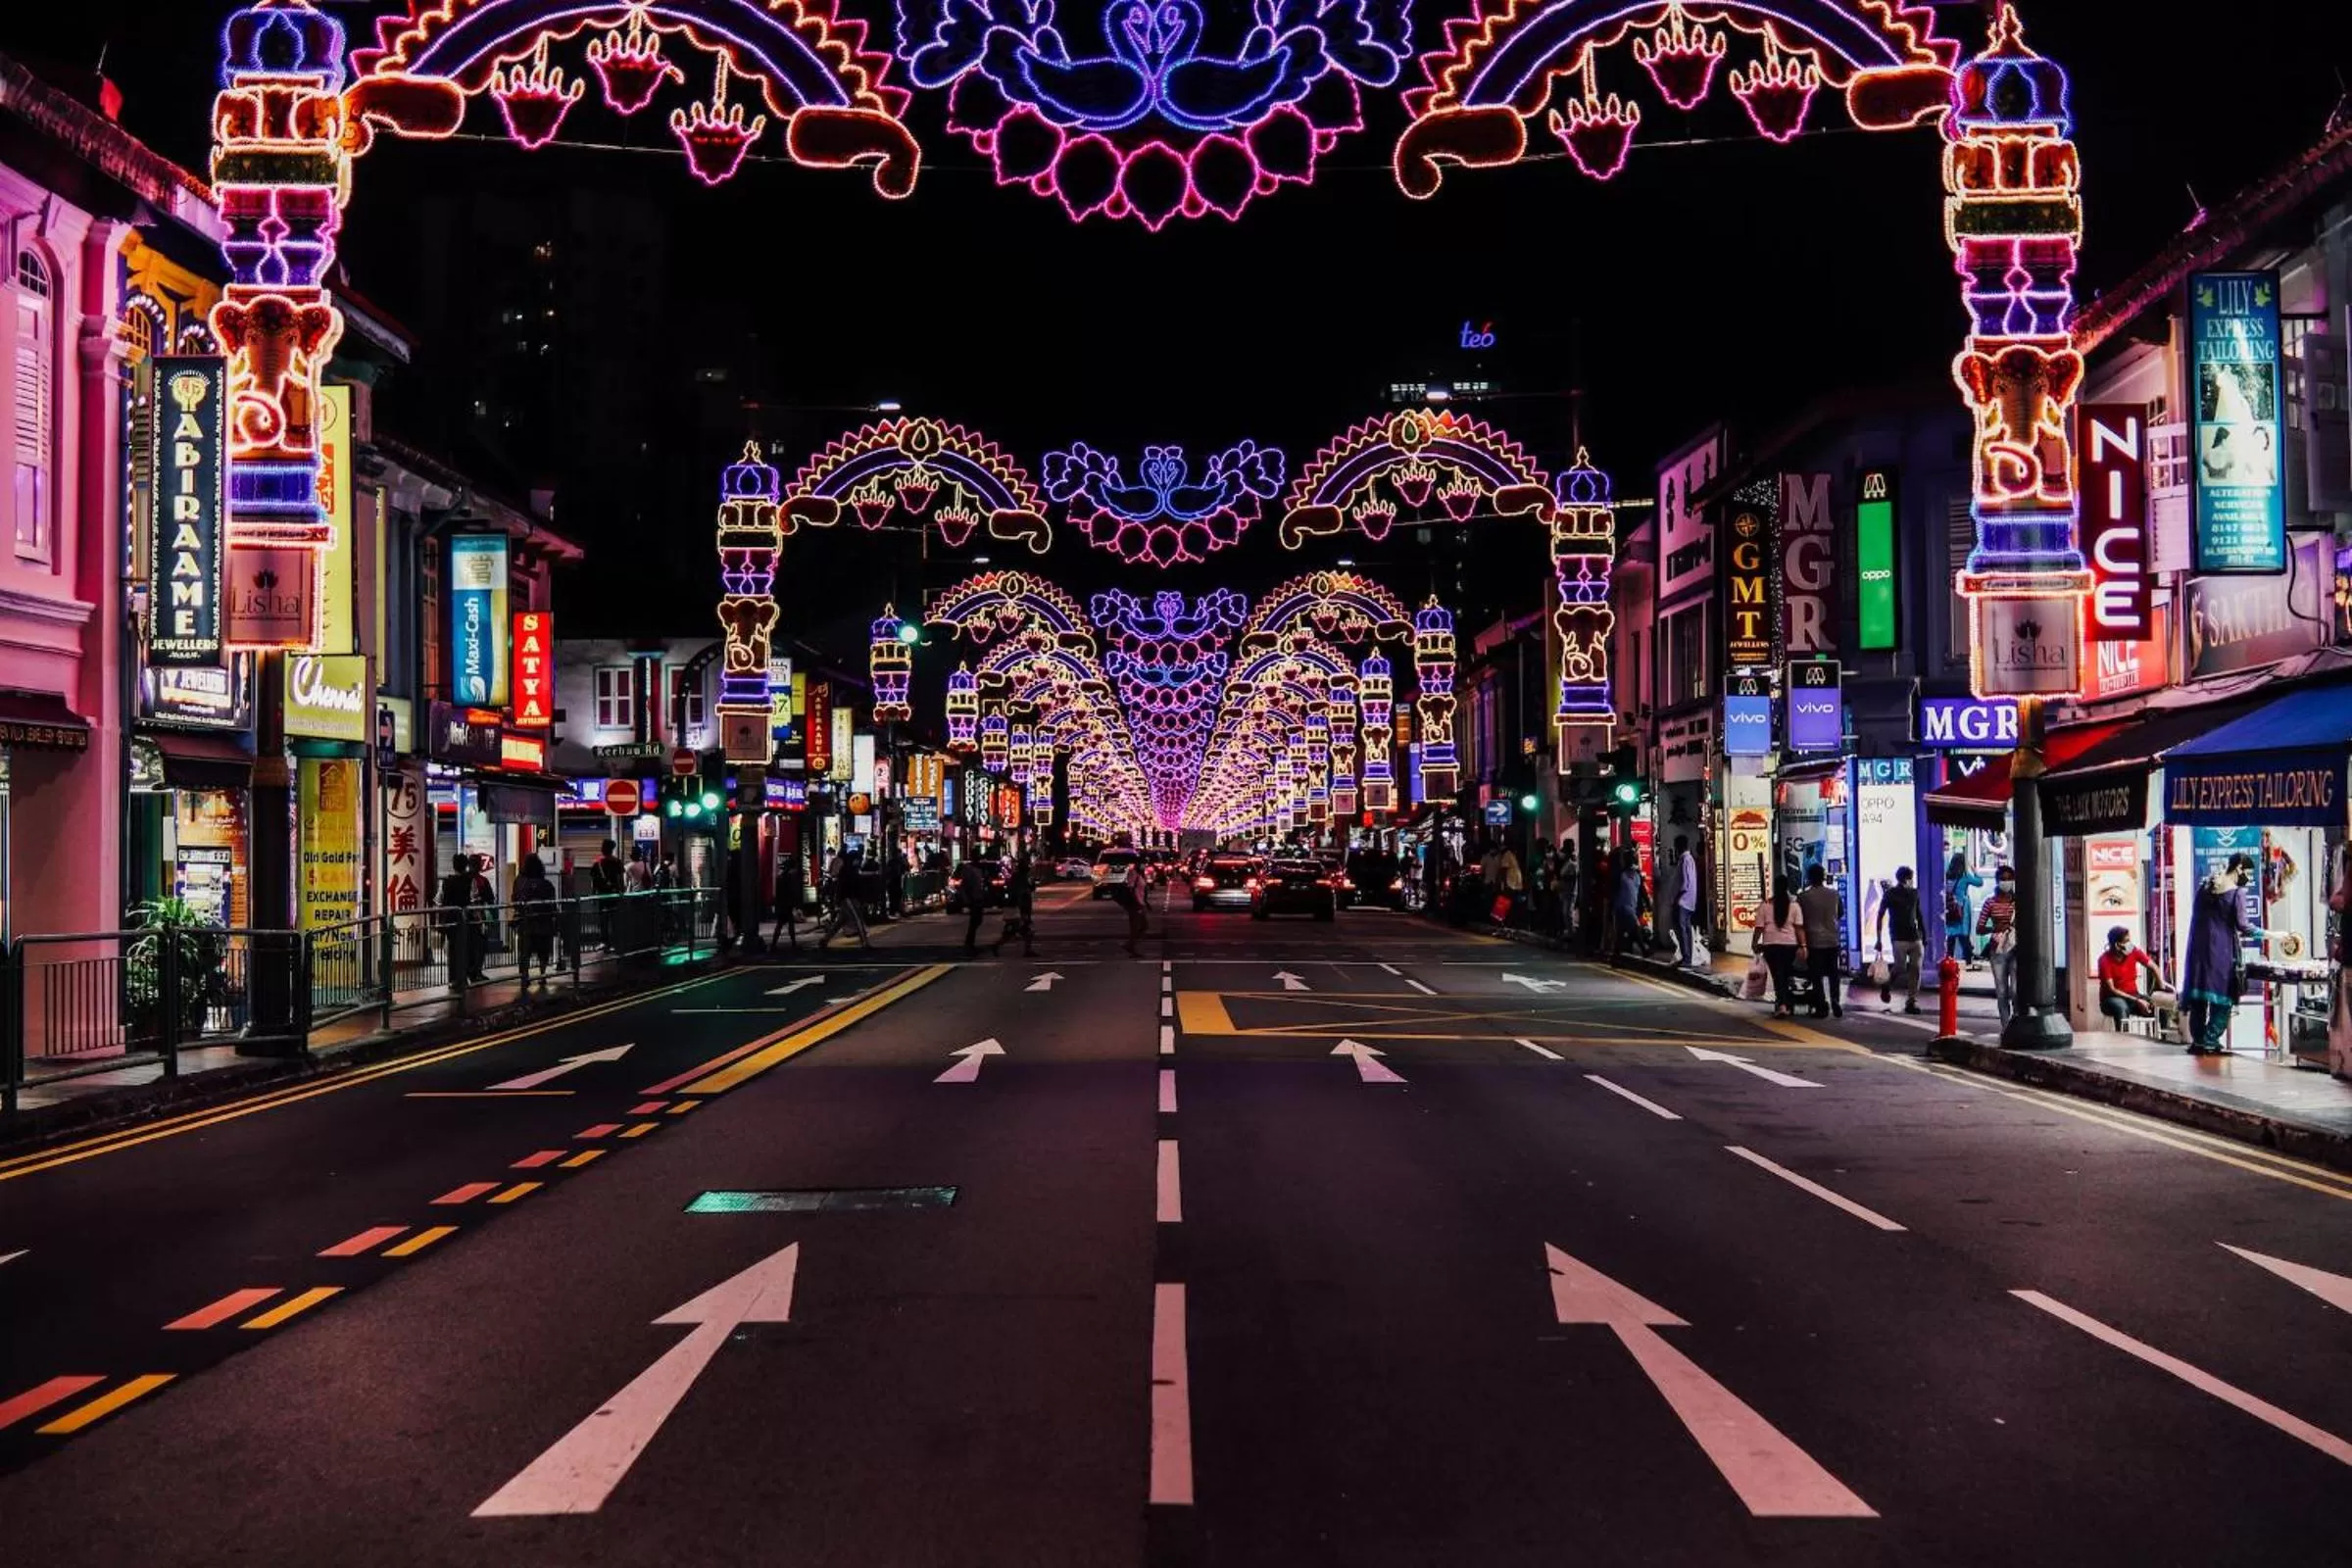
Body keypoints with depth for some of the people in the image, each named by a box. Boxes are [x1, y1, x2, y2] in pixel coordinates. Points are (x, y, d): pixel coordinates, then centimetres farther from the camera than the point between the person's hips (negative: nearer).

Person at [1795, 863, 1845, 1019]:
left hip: (1814, 940, -3)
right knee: (1833, 973, 14)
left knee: (1817, 976, 3)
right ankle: (1835, 1004, 8)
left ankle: (1822, 1007, 1)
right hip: (1833, 939, 3)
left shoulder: (1803, 896, -12)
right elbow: (1841, 913, 13)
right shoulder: (1834, 894, -2)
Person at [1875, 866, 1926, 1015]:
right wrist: (1879, 939, -6)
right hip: (1899, 937, -4)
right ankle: (1886, 986, 17)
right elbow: (1880, 916, -1)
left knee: (1915, 970, -3)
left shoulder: (1914, 893, 10)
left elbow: (1918, 915, 19)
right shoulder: (1890, 894, -3)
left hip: (1915, 937, 4)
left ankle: (1911, 1001, 2)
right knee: (1901, 968, -13)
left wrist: (1924, 935, 16)